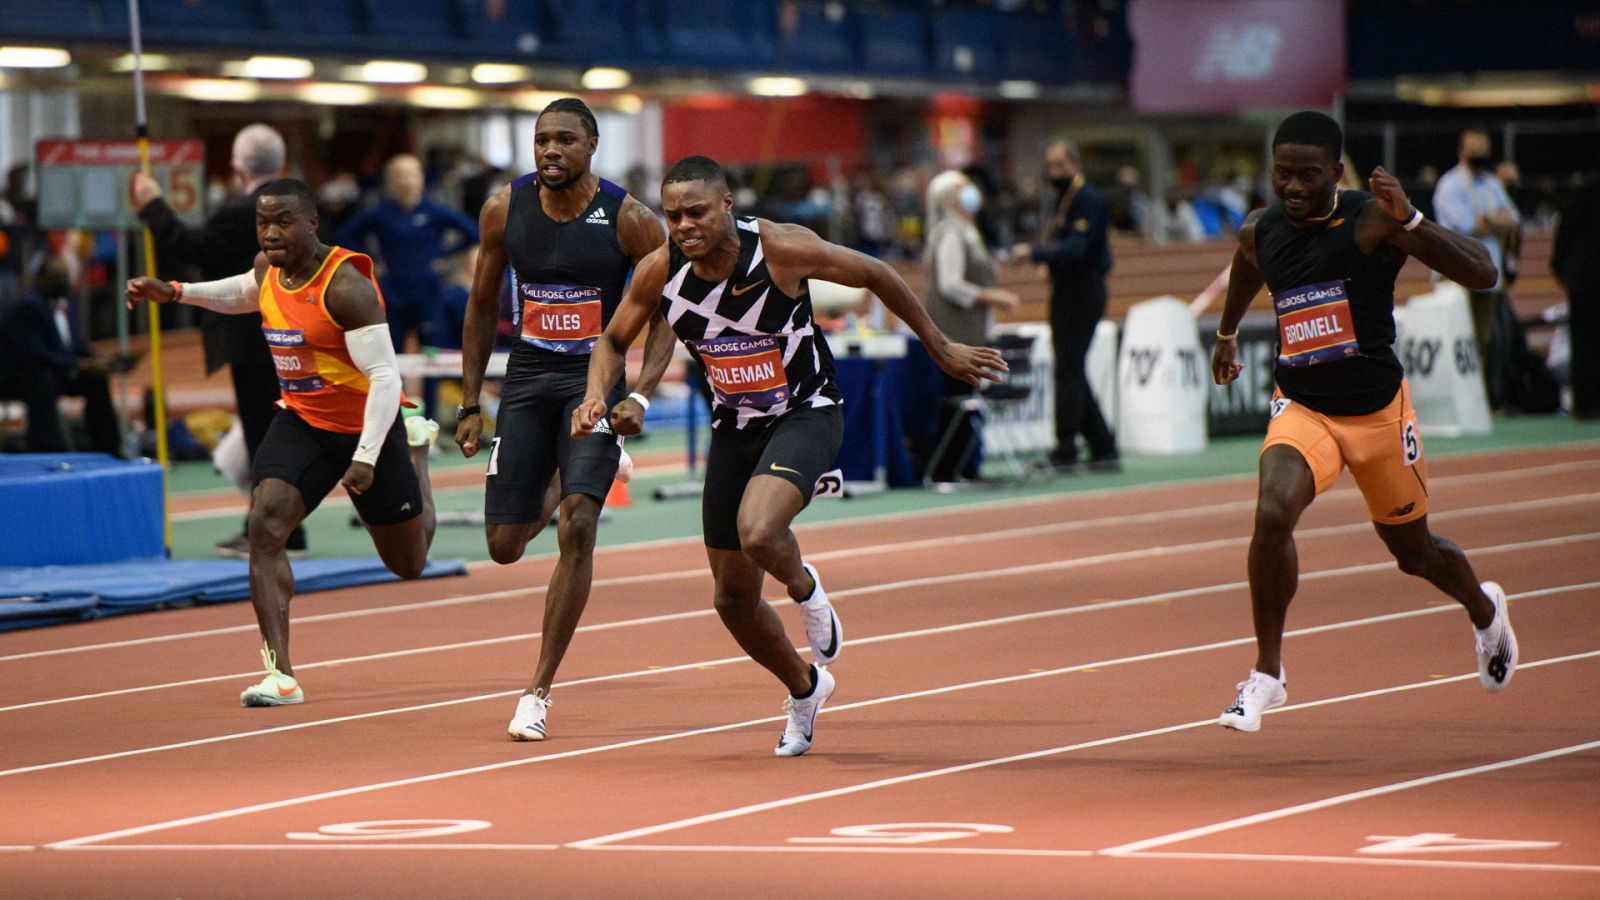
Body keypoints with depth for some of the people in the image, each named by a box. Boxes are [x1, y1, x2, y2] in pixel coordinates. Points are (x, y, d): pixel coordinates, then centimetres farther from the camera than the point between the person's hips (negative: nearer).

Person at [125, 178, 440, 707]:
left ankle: (417, 448, 44)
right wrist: (172, 292, 11)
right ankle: (281, 675, -20)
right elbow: (243, 294, 24)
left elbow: (385, 376, -25)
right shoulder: (268, 268, -4)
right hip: (301, 421, 5)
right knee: (264, 528, -20)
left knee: (410, 565, 14)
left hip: (367, 426, -5)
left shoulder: (345, 286, -26)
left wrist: (367, 457, -30)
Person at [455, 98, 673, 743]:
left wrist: (640, 395, -15)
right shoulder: (505, 209, -2)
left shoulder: (629, 219, -9)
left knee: (578, 526, -20)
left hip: (596, 380, -3)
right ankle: (556, 487, 40)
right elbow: (482, 308, 10)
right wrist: (470, 405, 8)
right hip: (526, 381, 3)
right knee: (504, 546, 1)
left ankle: (539, 691, -13)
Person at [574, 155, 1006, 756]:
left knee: (757, 532, -34)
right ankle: (804, 688, 37)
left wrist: (940, 348, 2)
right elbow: (613, 341, 6)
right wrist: (596, 396, -16)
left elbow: (874, 275, -7)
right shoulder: (659, 272, -12)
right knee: (733, 599, 8)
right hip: (734, 428, 5)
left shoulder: (781, 249, -22)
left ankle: (805, 590, 3)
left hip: (805, 415, -5)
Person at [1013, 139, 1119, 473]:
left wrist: (1034, 253, -29)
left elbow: (1076, 250, -23)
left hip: (1082, 292, -10)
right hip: (1067, 292, 10)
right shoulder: (1065, 198, 17)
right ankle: (1103, 449, 16)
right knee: (1073, 373, 11)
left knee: (1068, 371, -10)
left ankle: (1065, 451, -10)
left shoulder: (1086, 199, -13)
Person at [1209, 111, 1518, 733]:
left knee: (1414, 552, 15)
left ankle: (1485, 610, 51)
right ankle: (1267, 674, -14)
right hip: (1301, 407, 2)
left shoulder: (1371, 220, -17)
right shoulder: (1259, 232, -2)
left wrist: (1409, 220, -37)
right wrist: (1226, 334, 40)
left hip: (1378, 410, -2)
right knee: (1273, 513, -27)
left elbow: (1482, 274, -26)